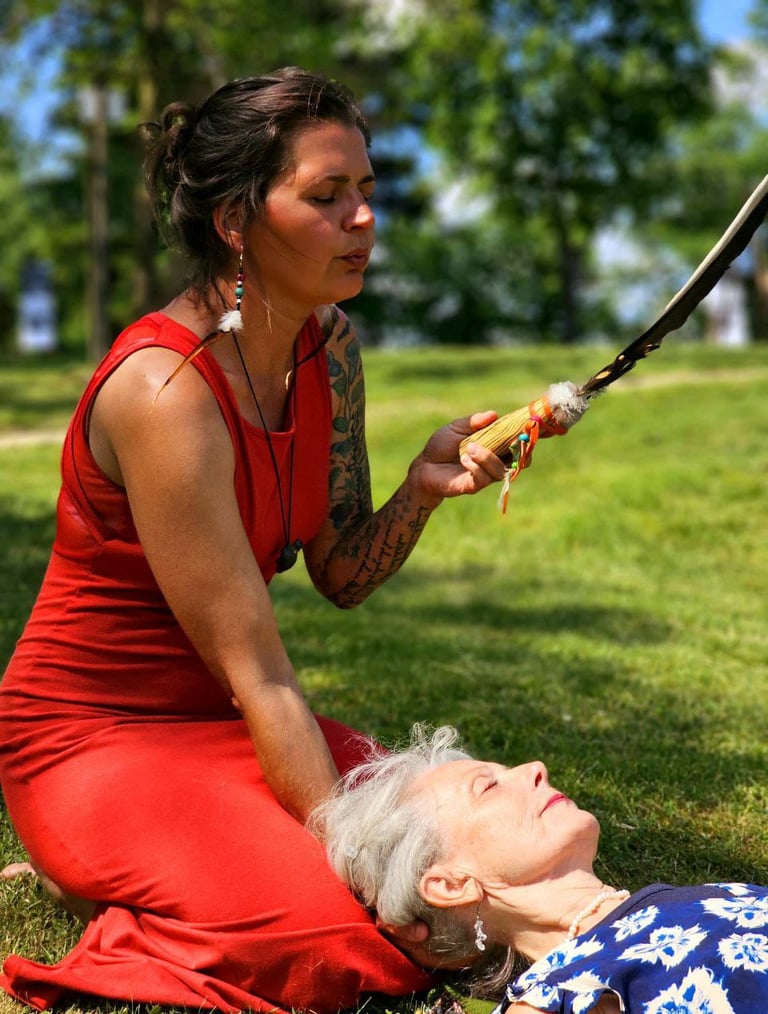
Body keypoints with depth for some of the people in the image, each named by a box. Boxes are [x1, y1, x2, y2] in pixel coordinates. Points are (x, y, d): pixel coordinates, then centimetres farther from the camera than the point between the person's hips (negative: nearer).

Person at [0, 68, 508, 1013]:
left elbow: (341, 575, 4)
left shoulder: (329, 345, 0)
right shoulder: (163, 388, -26)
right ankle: (104, 881, 2)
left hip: (222, 722, 8)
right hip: (96, 739, -8)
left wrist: (422, 487, -15)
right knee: (338, 934, -26)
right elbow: (253, 671, -25)